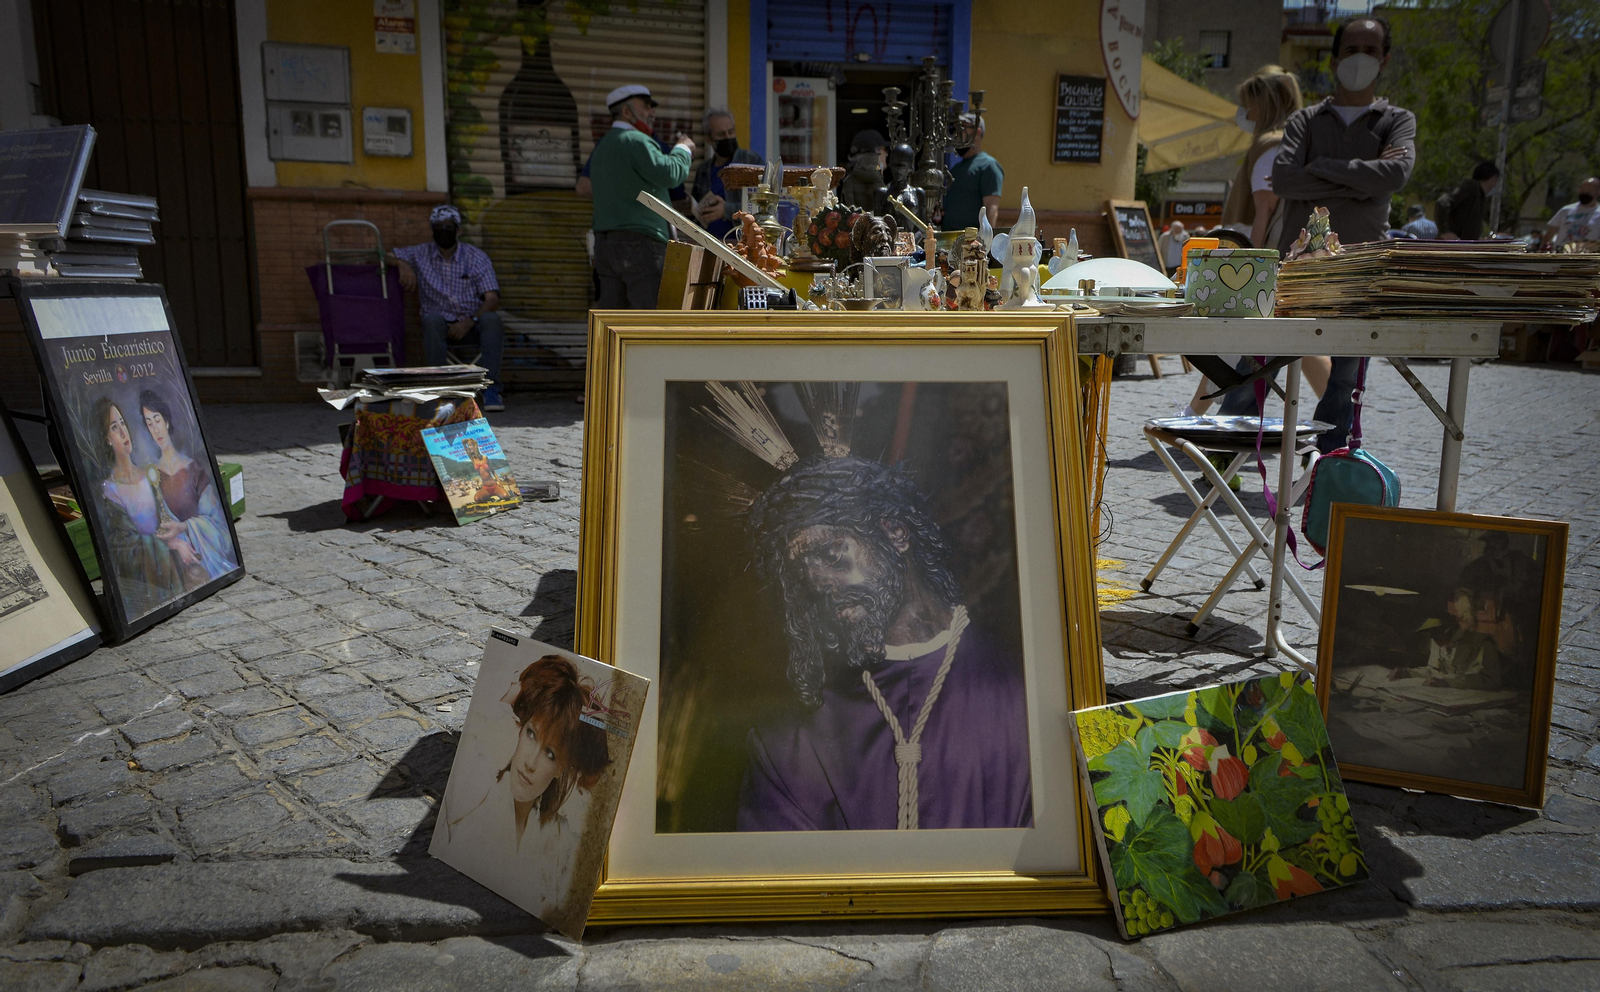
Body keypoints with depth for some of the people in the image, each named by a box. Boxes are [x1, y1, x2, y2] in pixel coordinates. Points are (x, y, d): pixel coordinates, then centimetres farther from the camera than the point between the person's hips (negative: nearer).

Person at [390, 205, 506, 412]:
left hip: (472, 325, -1)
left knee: (491, 319, -34)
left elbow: (492, 299, -7)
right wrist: (402, 264, -13)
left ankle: (491, 389, -37)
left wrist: (470, 321, -24)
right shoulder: (421, 254, 9)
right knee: (432, 319, -34)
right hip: (441, 325, 1)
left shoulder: (476, 257, 2)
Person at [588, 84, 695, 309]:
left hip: (604, 241, 9)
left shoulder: (602, 146, 22)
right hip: (639, 241, -9)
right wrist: (683, 149, 0)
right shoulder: (635, 140, -8)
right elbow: (669, 175, -20)